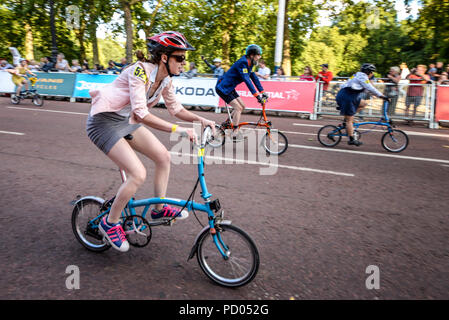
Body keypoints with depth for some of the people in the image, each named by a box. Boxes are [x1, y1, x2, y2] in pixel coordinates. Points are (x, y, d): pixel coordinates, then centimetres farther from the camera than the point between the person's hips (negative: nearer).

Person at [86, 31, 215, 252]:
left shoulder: (165, 79, -1)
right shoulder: (140, 71, -26)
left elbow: (176, 109, 9)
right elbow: (142, 114, -35)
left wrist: (200, 120, -7)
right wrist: (178, 130, -39)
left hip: (126, 121, 8)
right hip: (104, 122, -8)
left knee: (163, 156, 2)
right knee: (138, 174, -18)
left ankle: (159, 209, 18)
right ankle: (110, 223, 4)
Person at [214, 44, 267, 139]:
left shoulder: (249, 64, 6)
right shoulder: (242, 63, -23)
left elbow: (254, 78, 9)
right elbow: (247, 80, -31)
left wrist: (262, 92, 3)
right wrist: (257, 95, -34)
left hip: (229, 88, 10)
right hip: (223, 88, -10)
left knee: (242, 106, 8)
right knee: (238, 108, -13)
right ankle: (235, 134, -8)